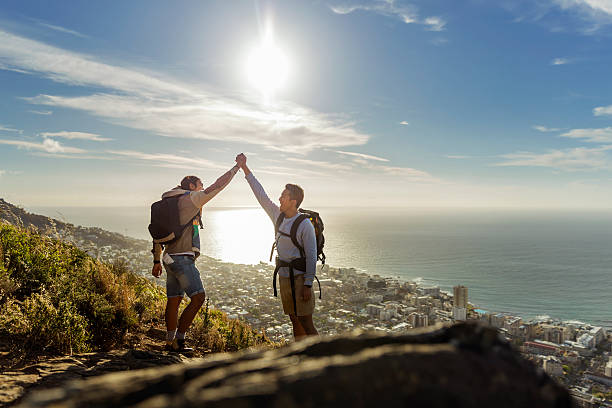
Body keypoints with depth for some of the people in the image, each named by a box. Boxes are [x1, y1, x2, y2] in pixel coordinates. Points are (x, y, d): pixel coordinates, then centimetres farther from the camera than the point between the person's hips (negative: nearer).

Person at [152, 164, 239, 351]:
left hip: (171, 258, 10)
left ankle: (170, 341, 16)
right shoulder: (190, 198, -5)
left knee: (174, 300, 11)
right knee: (198, 297, -8)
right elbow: (217, 186, -5)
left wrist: (157, 260, 24)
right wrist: (237, 167, 3)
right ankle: (178, 340, -7)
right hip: (182, 258, -9)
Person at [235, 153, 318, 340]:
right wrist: (245, 168, 8)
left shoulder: (305, 225, -15)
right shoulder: (278, 216, 5)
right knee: (295, 322, 14)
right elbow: (261, 195, 9)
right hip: (283, 277, 7)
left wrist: (308, 285, -18)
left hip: (299, 279, -7)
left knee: (307, 324, -5)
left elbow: (311, 256, -15)